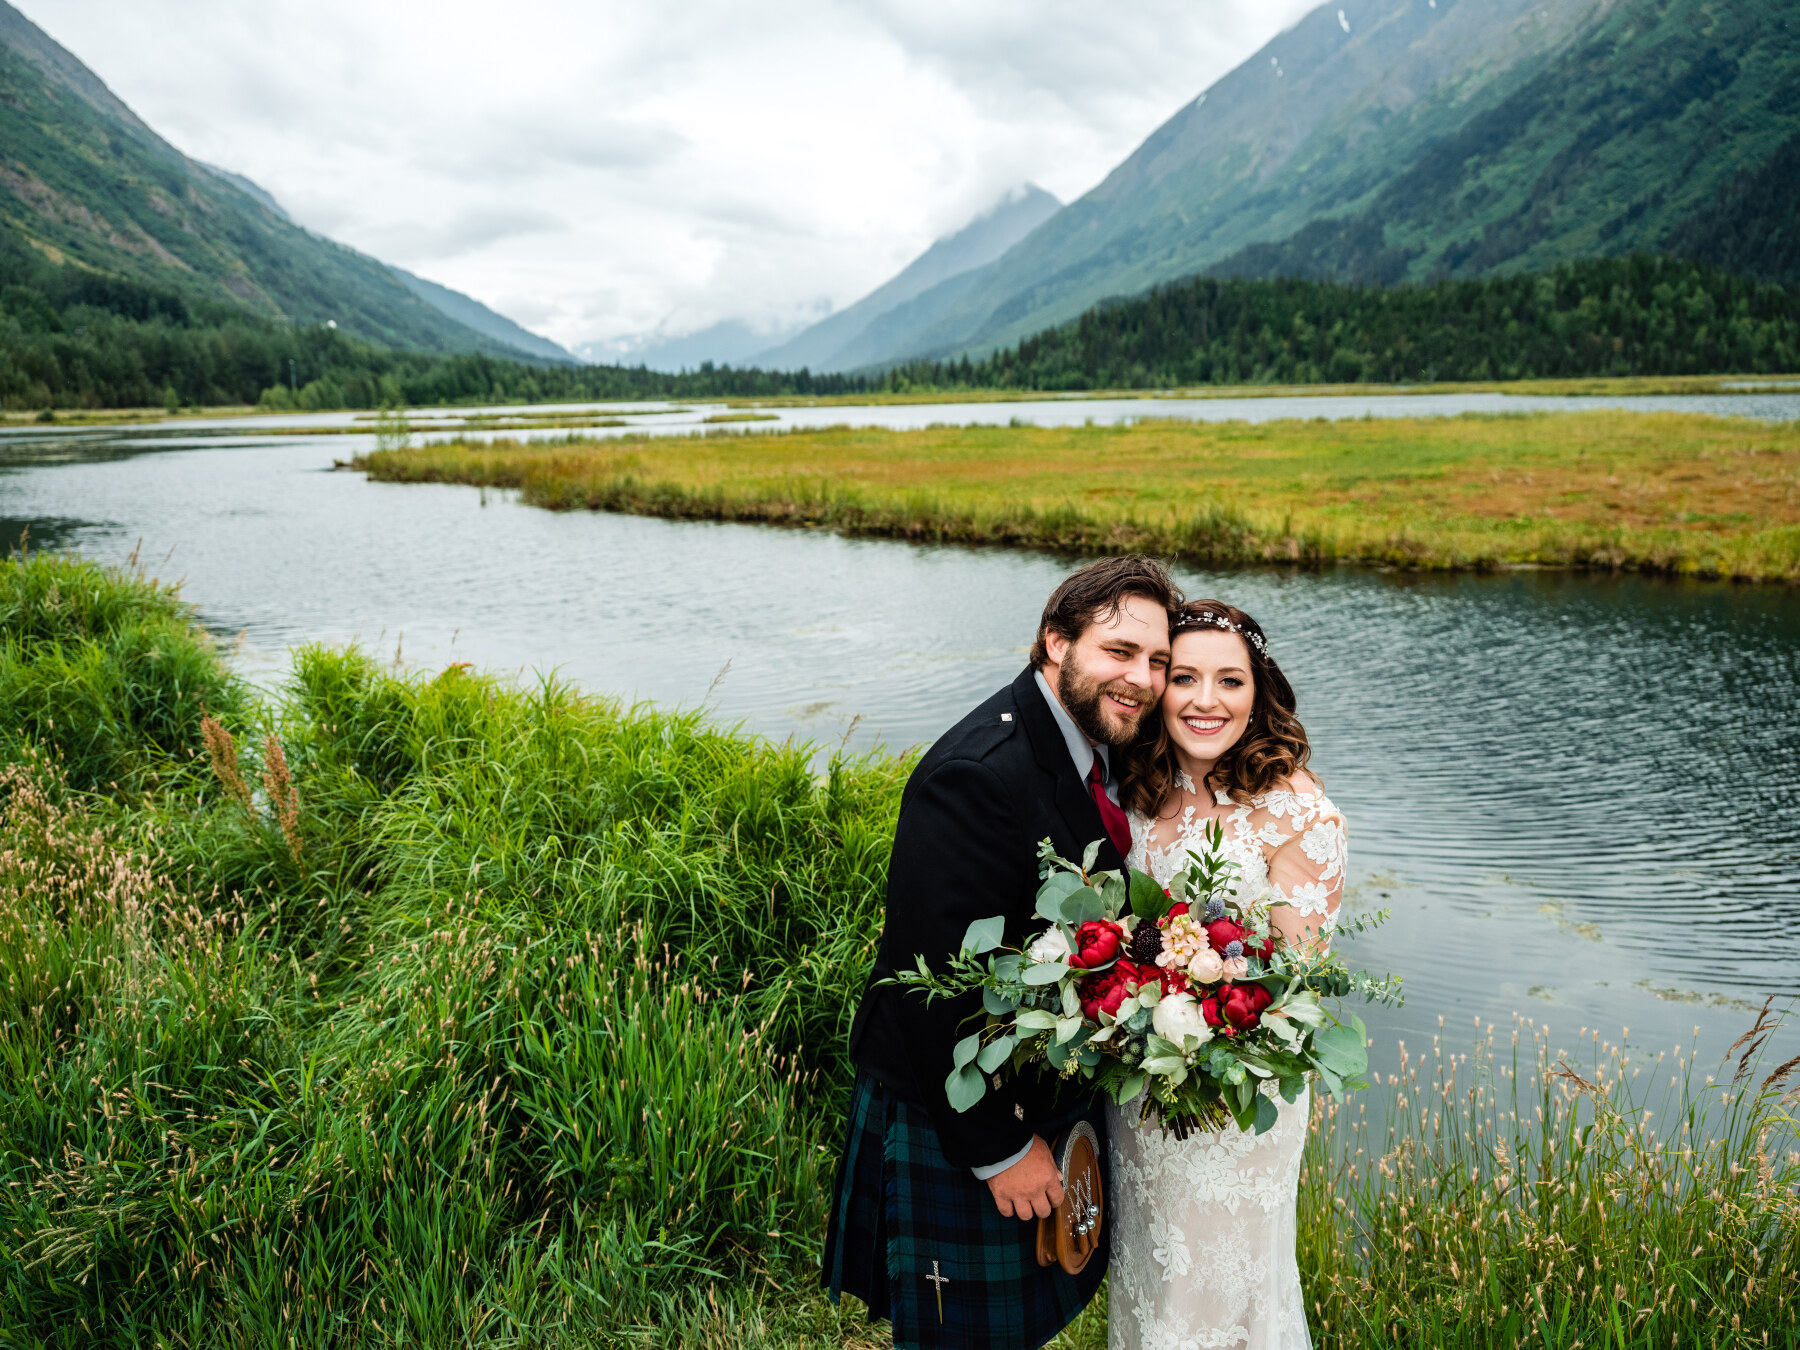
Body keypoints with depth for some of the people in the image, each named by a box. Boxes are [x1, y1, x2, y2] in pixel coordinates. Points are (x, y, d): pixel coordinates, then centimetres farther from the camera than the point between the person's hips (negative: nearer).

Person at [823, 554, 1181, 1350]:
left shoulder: (1097, 751, 1)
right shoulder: (977, 776, -29)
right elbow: (938, 983, -28)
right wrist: (998, 1148, -21)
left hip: (1056, 1100, 9)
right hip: (956, 1128, -8)